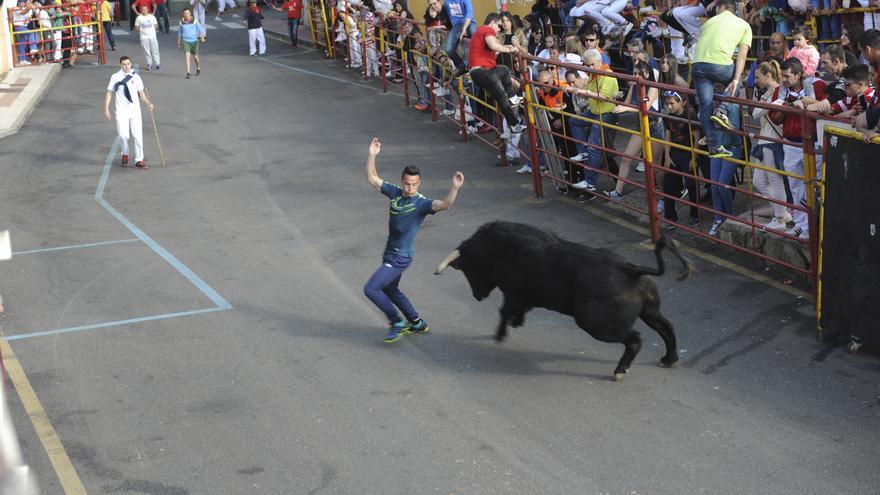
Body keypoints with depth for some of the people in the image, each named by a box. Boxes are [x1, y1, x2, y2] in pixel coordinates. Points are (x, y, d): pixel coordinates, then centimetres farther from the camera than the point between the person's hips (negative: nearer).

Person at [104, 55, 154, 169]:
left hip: (135, 110, 1)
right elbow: (109, 93, 7)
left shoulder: (136, 77, 7)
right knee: (123, 135, -9)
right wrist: (106, 108, 0)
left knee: (138, 135, -5)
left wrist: (148, 103, -7)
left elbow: (141, 92, 10)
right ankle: (125, 154, 20)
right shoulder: (115, 77, 4)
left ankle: (139, 160, 2)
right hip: (121, 111, -1)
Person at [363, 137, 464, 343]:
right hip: (390, 254, 8)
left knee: (371, 289, -11)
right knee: (389, 290, 25)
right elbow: (372, 179, 4)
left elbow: (444, 205, -37)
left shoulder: (422, 203, -20)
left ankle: (397, 323, 4)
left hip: (400, 257, -8)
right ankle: (418, 323, 38)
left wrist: (455, 188, -53)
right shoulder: (395, 192, -2)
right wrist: (372, 155, -8)